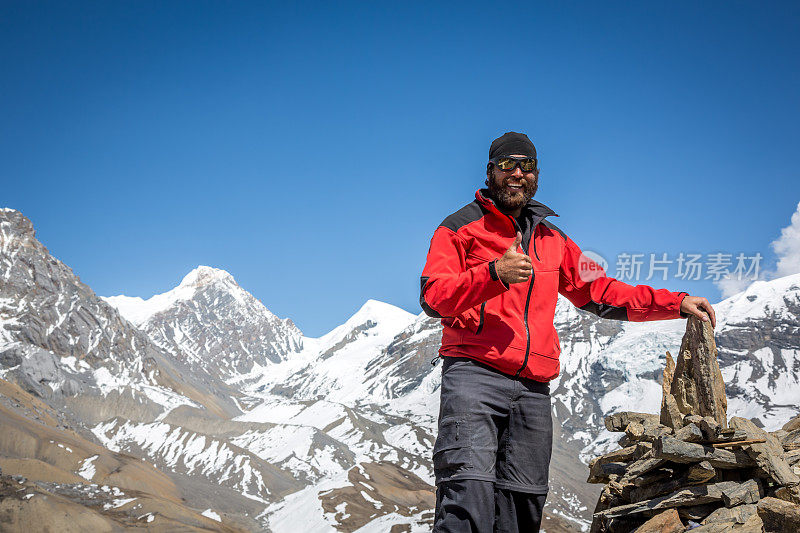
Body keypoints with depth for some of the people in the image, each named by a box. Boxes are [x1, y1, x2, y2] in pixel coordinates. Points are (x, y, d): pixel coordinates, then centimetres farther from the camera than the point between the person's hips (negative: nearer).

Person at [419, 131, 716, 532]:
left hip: (533, 387, 6)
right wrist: (494, 274, -18)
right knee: (470, 487, -24)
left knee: (523, 501, 1)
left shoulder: (552, 240, 24)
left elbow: (599, 292, 26)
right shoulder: (460, 228, 9)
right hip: (473, 374, -5)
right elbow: (432, 296, -3)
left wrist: (676, 304, 18)